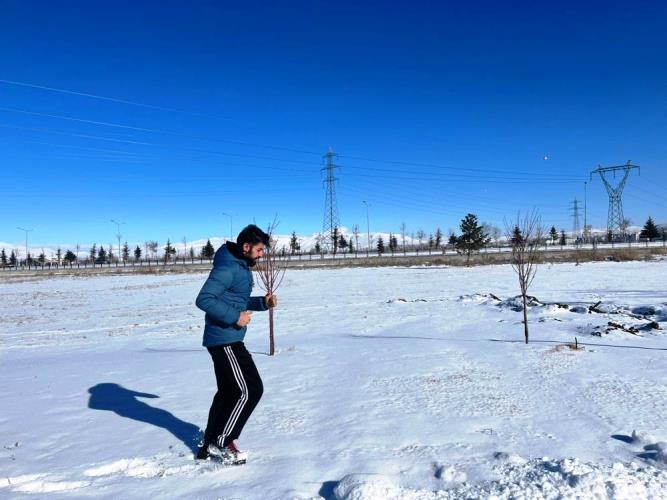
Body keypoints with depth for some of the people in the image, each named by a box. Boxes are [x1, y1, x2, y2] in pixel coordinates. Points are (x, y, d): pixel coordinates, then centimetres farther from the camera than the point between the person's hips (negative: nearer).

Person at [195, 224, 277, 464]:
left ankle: (209, 445, 27)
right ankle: (222, 443, 7)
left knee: (228, 392, 17)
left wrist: (262, 302, 7)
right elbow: (203, 299, -25)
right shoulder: (227, 268, -18)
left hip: (227, 340, 10)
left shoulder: (242, 267, 13)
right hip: (225, 341, -10)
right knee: (250, 390, -5)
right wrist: (235, 317, -23)